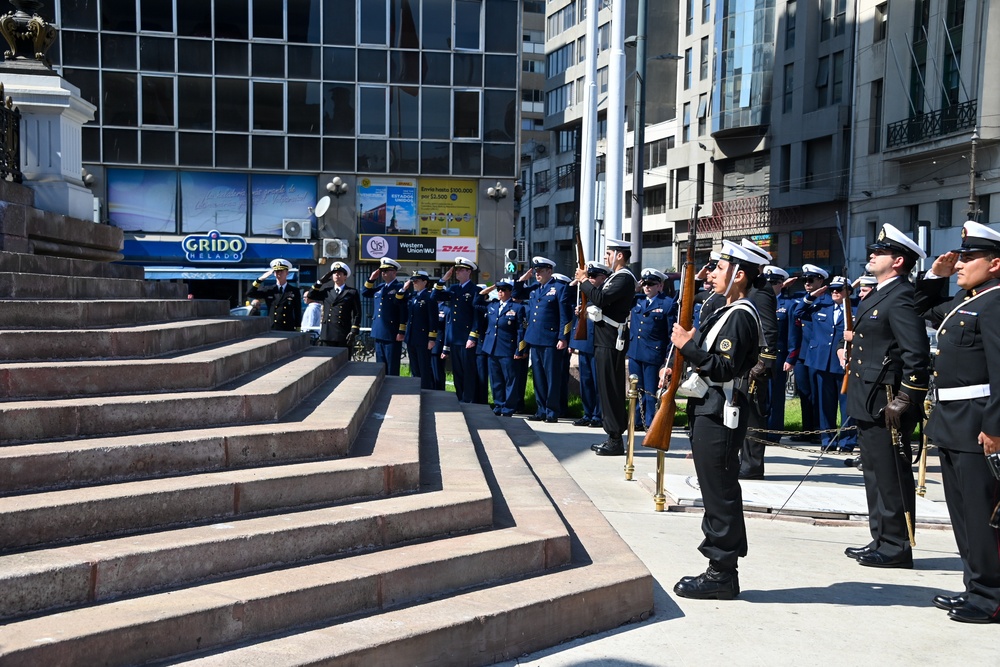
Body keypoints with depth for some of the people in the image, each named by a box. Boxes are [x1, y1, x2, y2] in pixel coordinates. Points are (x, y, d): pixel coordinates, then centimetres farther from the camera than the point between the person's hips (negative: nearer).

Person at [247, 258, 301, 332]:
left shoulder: (294, 291, 4)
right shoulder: (269, 290, 10)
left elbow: (298, 312, 4)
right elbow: (250, 293, 2)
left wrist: (297, 330, -1)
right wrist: (261, 279, -8)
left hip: (288, 331, -1)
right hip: (271, 330, 2)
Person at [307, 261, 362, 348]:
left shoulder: (352, 292, 5)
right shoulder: (326, 291, 17)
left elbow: (357, 314, 0)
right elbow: (311, 296, 6)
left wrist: (354, 331, -9)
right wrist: (320, 282, 3)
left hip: (344, 335, -3)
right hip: (327, 334, 3)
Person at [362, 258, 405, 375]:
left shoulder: (399, 288, -9)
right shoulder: (380, 287, 13)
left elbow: (404, 311, -15)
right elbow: (365, 293, 21)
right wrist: (371, 279, 9)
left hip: (392, 335, -7)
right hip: (378, 333, 7)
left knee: (392, 369, 0)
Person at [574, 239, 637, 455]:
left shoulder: (625, 278, -13)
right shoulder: (615, 277, 18)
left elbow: (601, 298, -25)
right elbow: (602, 301, 20)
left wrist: (584, 281, -13)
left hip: (611, 342, -10)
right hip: (605, 340, 10)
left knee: (611, 389, -7)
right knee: (608, 388, 13)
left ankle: (616, 441, -2)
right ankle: (612, 435, 19)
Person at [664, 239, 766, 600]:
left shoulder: (740, 316, -15)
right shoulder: (727, 312, 18)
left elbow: (725, 367, -24)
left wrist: (688, 345, -18)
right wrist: (677, 367, 10)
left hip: (720, 414, -11)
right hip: (709, 410, 11)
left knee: (720, 493, -4)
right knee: (716, 492, 14)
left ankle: (722, 573, 5)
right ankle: (721, 569, 23)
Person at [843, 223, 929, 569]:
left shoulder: (900, 297, -15)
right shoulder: (877, 295, 17)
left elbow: (915, 353, -22)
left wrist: (903, 400, -22)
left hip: (886, 405, -10)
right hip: (869, 403, 10)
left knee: (892, 477, -1)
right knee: (875, 474, 16)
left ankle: (897, 547, 8)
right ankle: (881, 539, 26)